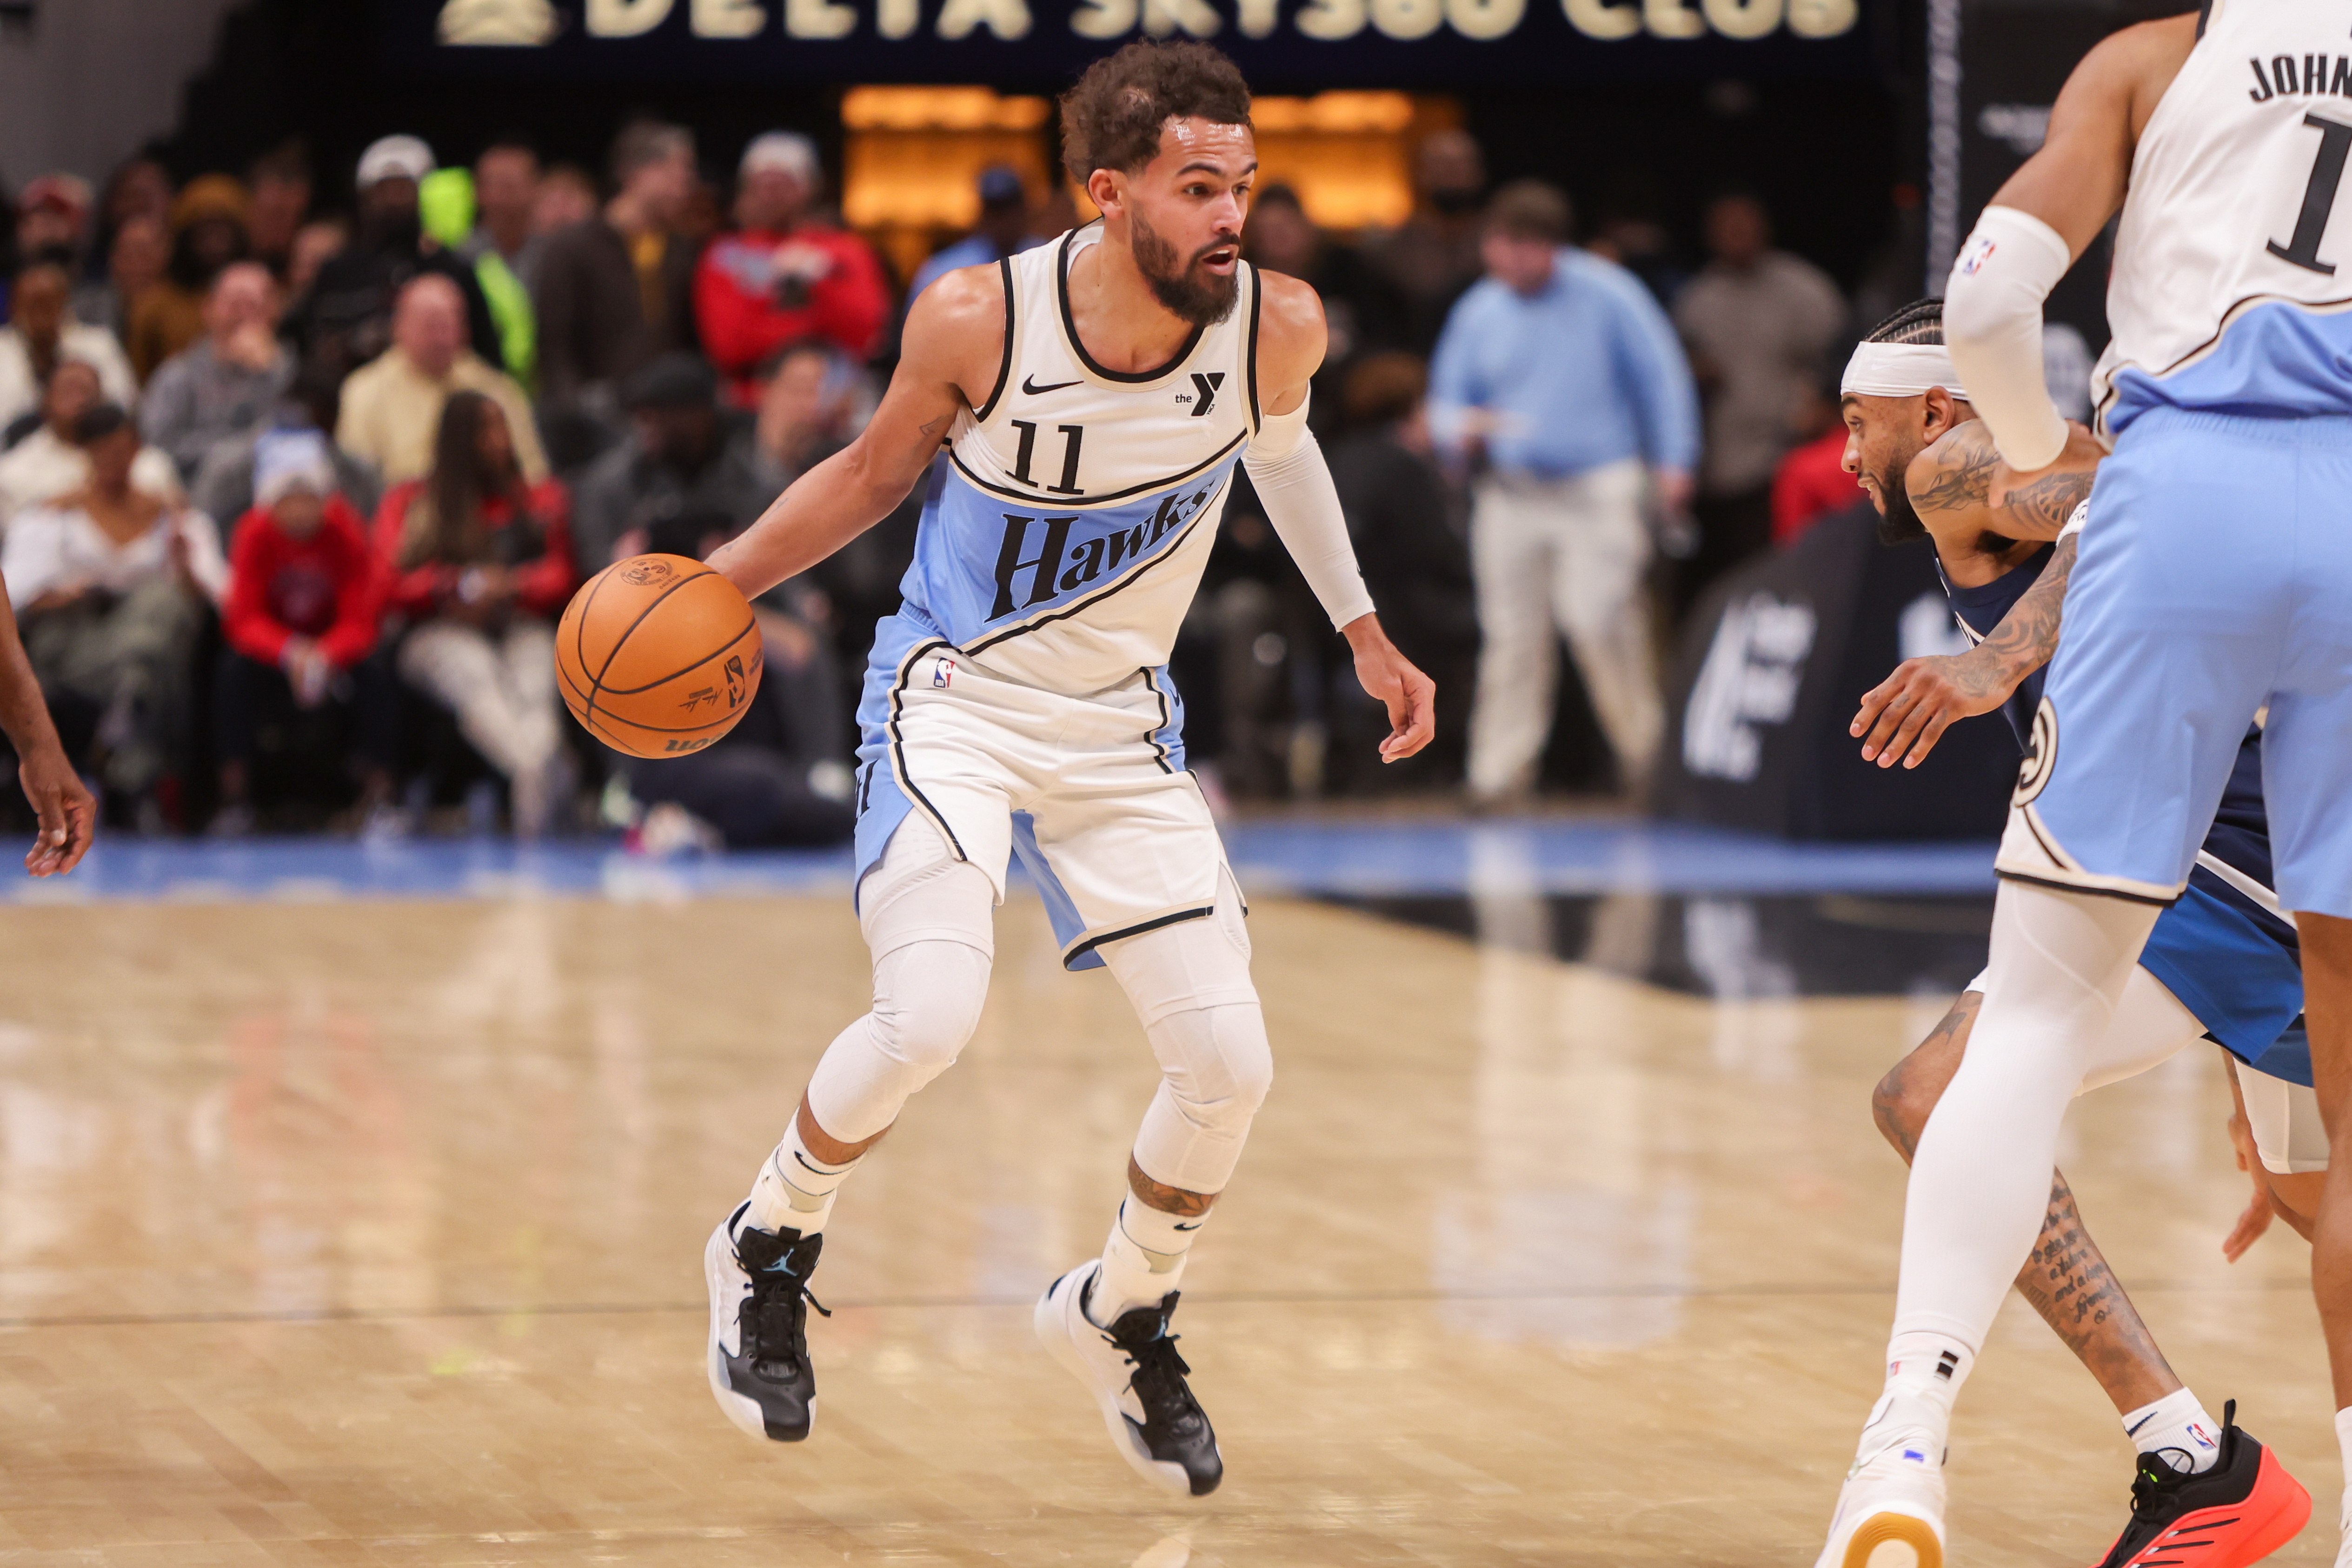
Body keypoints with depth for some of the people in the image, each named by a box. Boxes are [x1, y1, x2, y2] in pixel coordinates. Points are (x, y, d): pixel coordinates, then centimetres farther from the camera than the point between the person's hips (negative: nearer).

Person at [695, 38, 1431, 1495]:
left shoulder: (1276, 324, -15)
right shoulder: (978, 322, -22)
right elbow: (877, 472, -1)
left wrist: (1364, 632, 17)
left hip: (1120, 730, 4)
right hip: (956, 701, -4)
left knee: (1230, 1061, -3)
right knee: (929, 1015, -26)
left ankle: (1119, 1316, 26)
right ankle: (768, 1252, 3)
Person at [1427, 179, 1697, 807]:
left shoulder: (1607, 296, -1)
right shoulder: (1479, 312, 9)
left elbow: (1660, 376, 2)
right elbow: (1448, 397, 14)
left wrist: (1671, 462, -5)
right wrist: (1460, 430, -9)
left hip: (1597, 489, -4)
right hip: (1510, 492, 4)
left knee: (1595, 615, -15)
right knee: (1510, 631, -1)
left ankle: (1643, 746, 3)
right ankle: (1501, 770, 3)